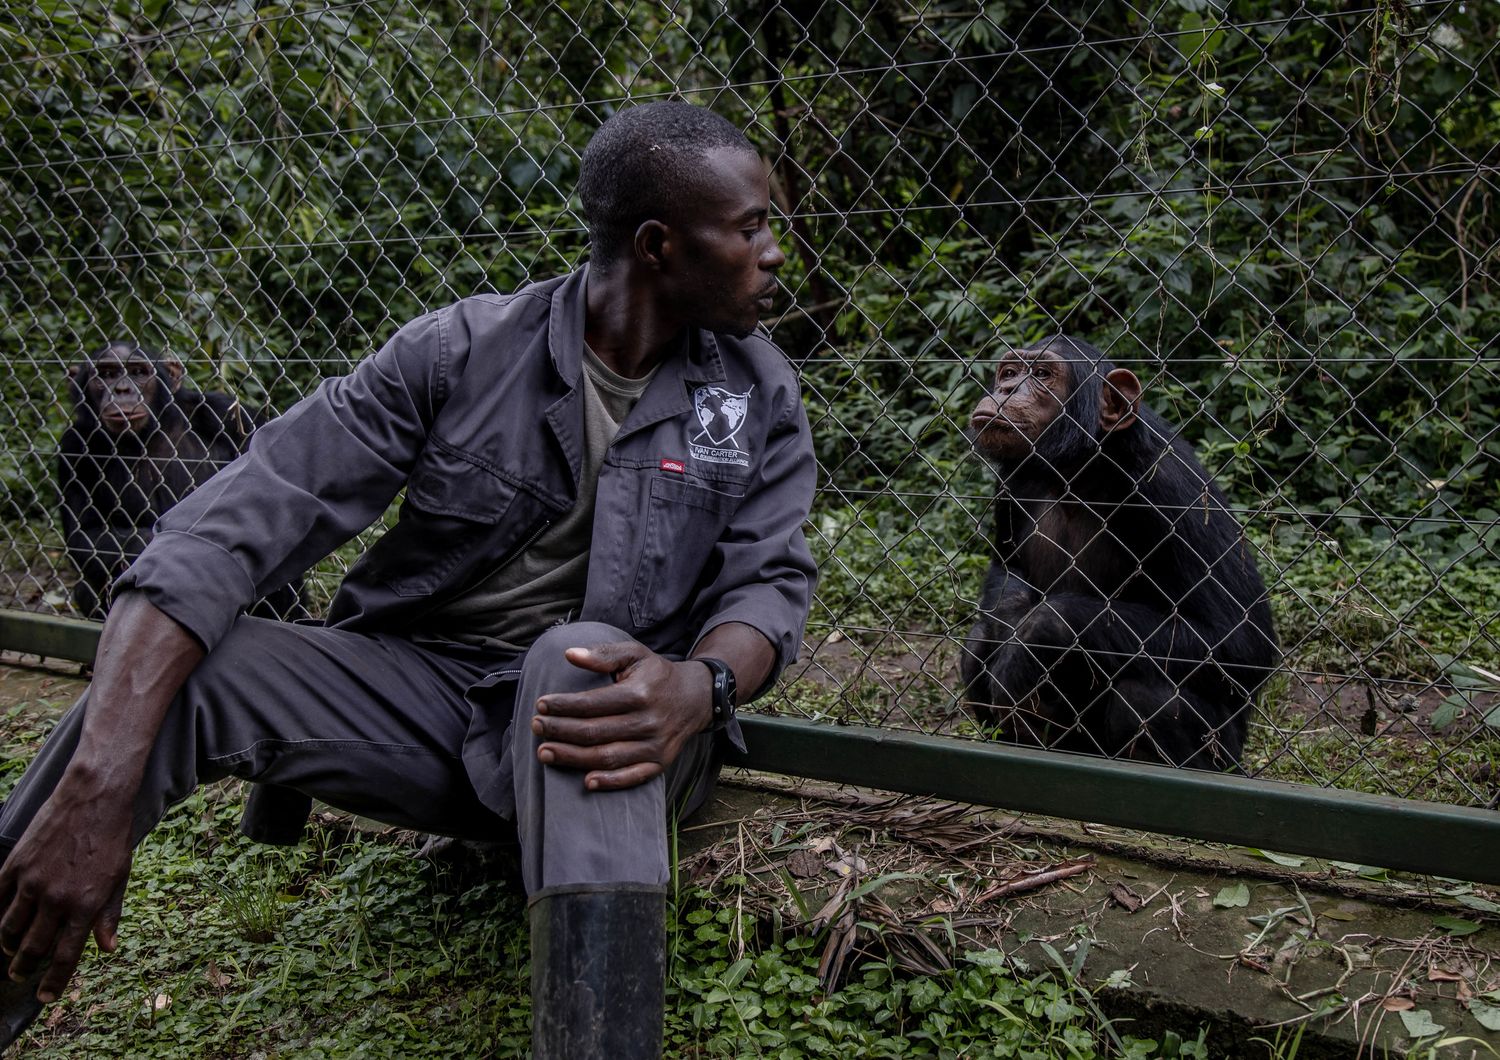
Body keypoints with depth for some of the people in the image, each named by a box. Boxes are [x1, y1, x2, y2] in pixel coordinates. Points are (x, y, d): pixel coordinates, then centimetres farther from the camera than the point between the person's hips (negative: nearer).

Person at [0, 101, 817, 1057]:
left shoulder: (759, 394, 0)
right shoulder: (461, 353, -8)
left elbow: (770, 580, -5)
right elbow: (243, 522, -16)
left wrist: (699, 688, -33)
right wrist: (99, 780, -30)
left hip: (594, 708, 0)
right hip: (423, 684, 1)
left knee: (581, 653, -36)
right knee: (162, 677, -24)